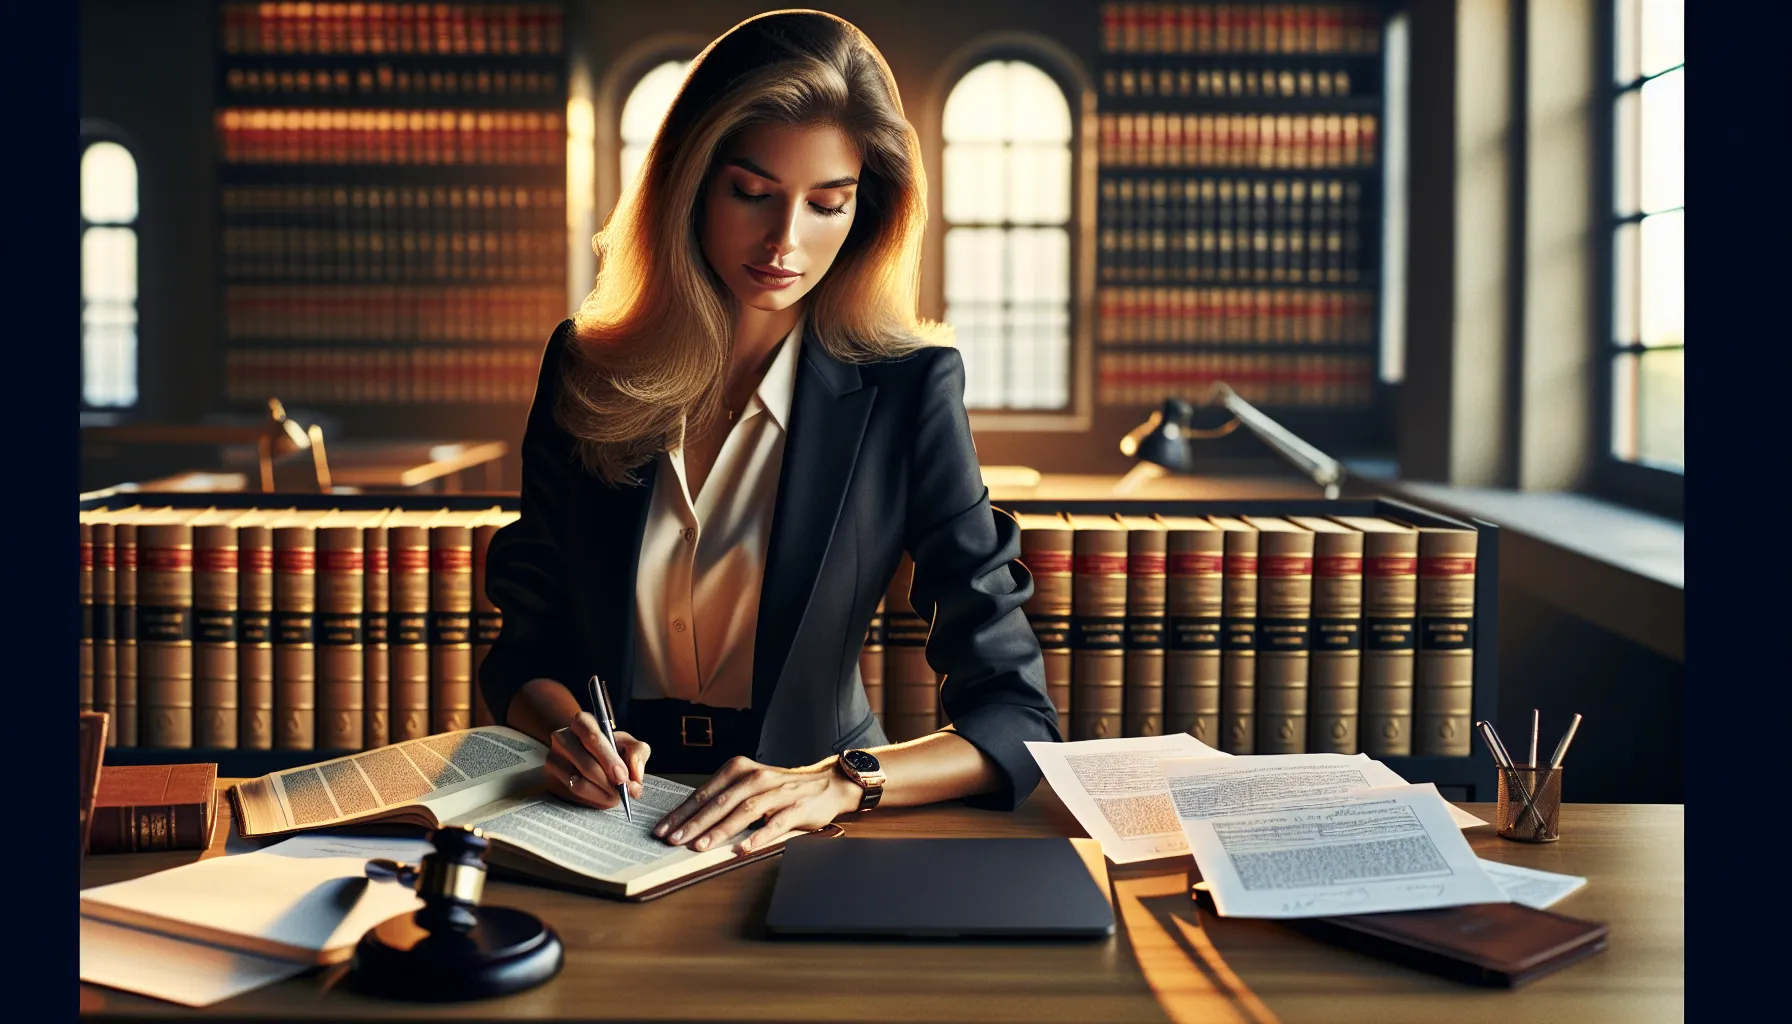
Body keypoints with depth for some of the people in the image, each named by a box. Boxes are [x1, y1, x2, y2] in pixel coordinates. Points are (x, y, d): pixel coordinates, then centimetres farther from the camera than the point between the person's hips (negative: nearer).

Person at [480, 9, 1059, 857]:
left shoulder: (905, 390, -7)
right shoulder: (586, 368, 3)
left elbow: (1018, 717, -10)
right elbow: (524, 645, 7)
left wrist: (839, 783, -27)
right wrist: (570, 730, -15)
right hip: (608, 816, 4)